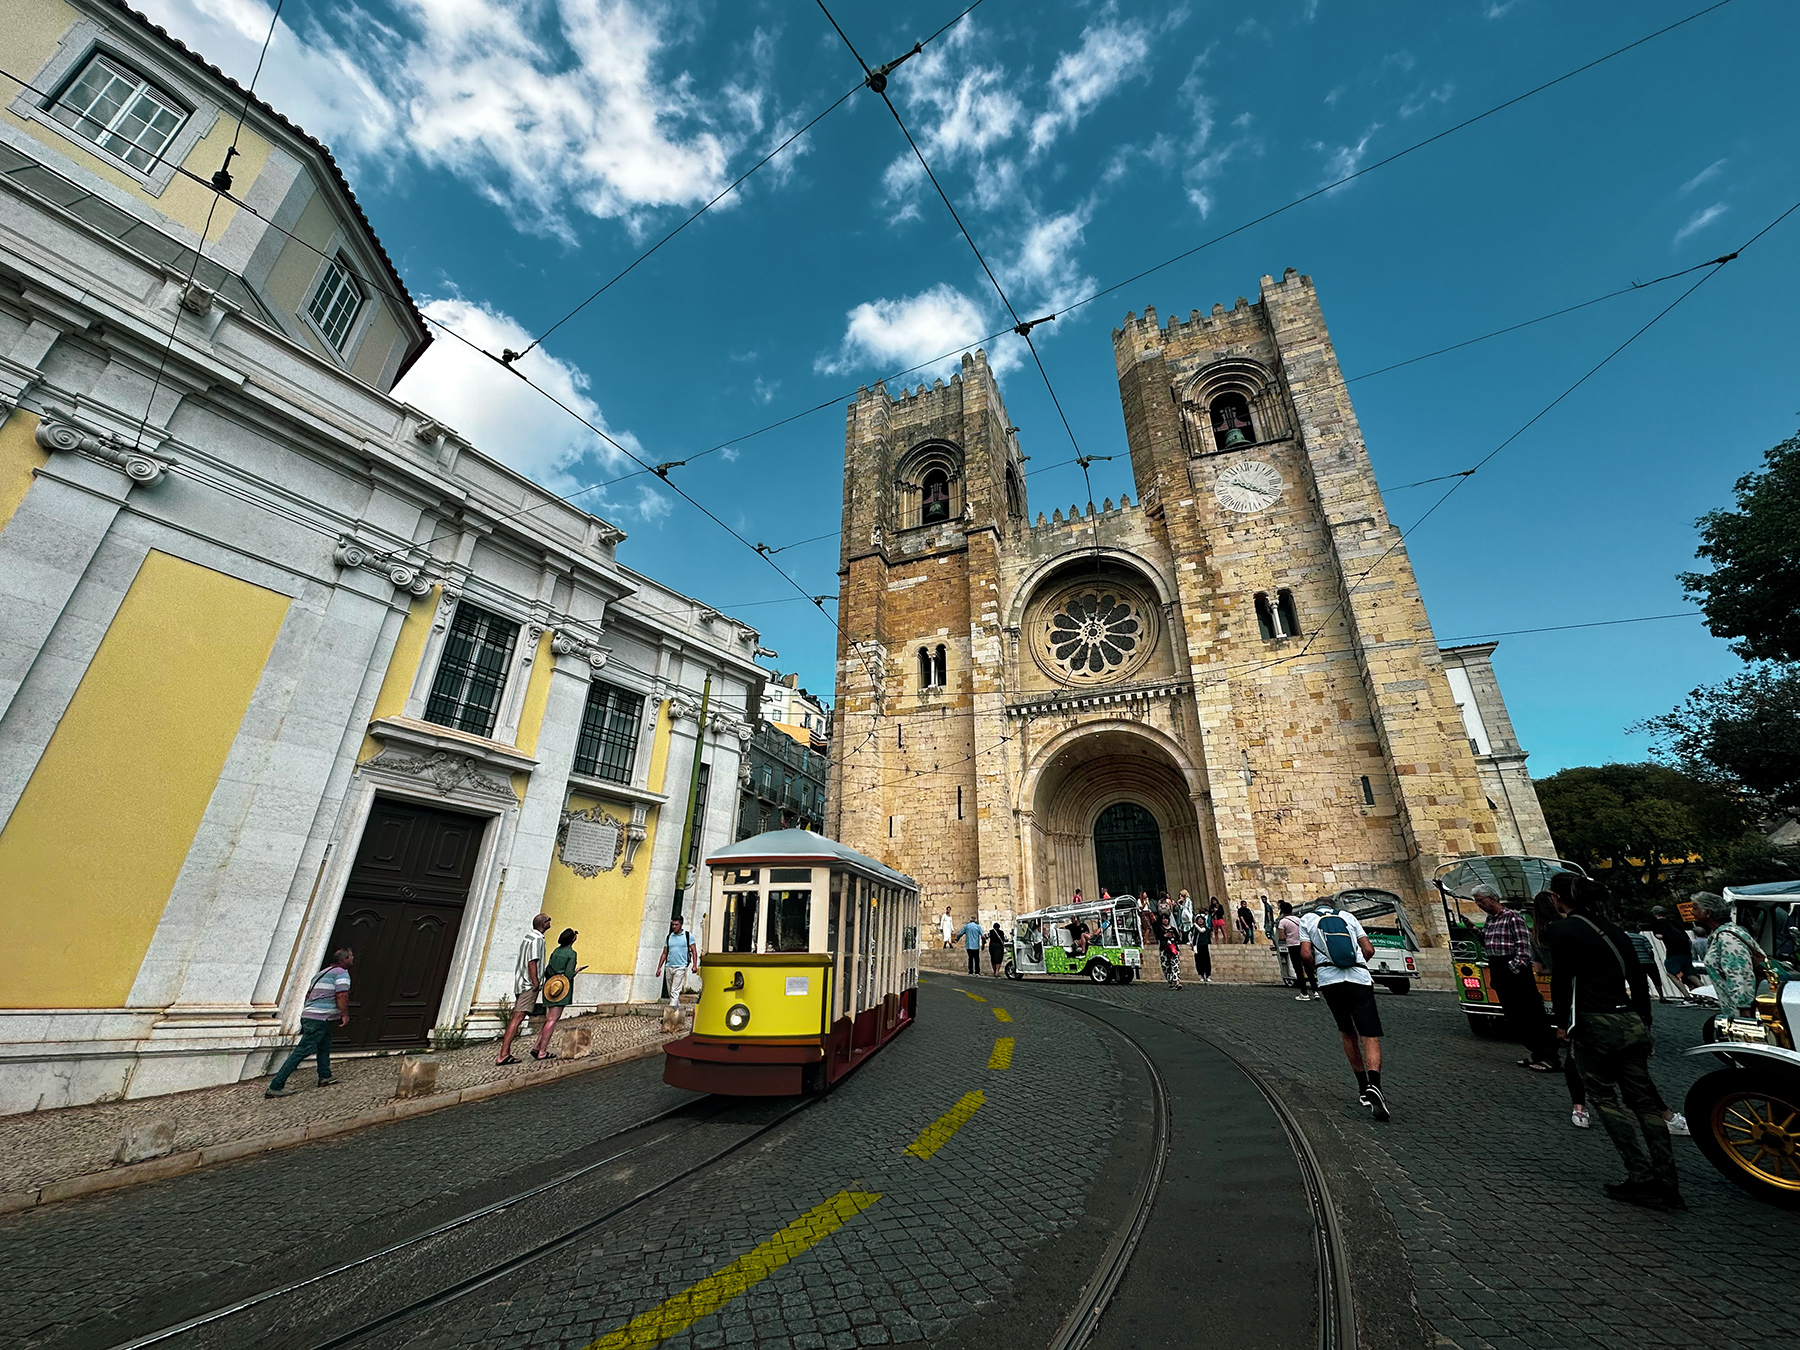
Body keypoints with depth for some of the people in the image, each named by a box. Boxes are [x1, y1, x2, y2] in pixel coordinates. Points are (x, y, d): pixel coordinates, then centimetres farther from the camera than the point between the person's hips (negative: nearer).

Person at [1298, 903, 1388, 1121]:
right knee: (1370, 1037, -4)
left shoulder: (1307, 919, 17)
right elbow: (1369, 949, 14)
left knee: (1347, 1033, 18)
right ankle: (1373, 1085, -26)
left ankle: (1364, 1088, 21)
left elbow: (1306, 953, 4)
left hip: (1330, 980, 0)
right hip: (1360, 978, 0)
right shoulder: (1348, 916, 21)